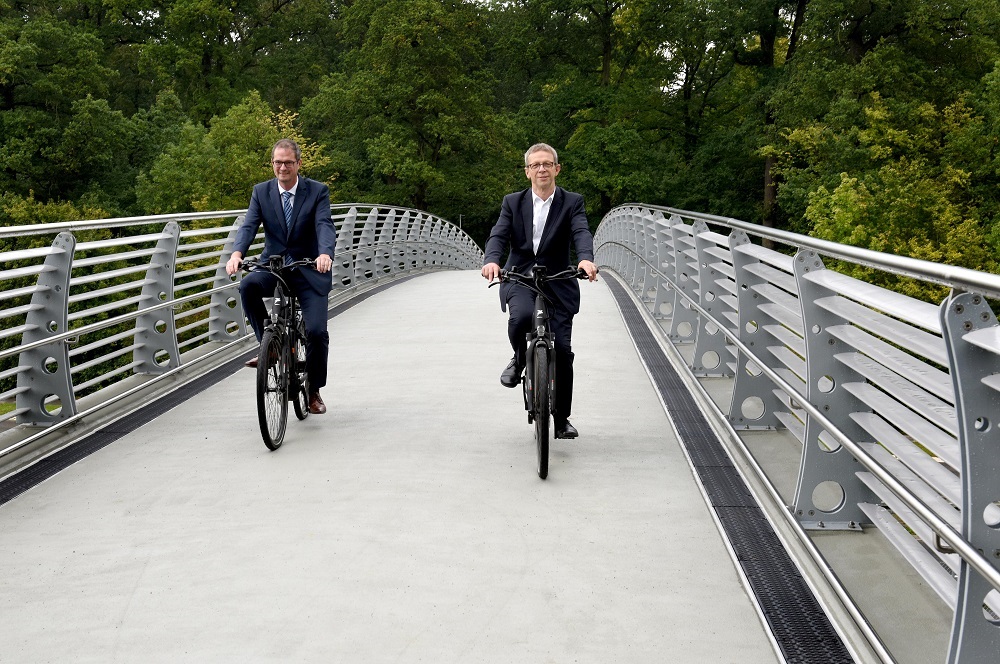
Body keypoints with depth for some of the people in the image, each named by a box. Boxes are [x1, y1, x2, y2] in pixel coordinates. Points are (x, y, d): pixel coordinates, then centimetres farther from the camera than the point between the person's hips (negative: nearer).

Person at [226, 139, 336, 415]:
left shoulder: (318, 191, -4)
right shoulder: (261, 192, 3)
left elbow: (325, 226, -19)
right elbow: (248, 226, -10)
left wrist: (325, 254, -41)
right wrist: (237, 253, -32)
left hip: (309, 271, -2)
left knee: (317, 331, -13)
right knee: (248, 285, -32)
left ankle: (314, 392, 10)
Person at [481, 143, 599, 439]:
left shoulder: (572, 202, 4)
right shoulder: (513, 203, 8)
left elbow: (582, 233, -14)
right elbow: (498, 235, -5)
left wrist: (586, 258, -36)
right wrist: (491, 260, -28)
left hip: (557, 282, 0)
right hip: (520, 279, 0)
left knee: (562, 350, -5)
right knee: (521, 316, -34)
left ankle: (562, 419, 12)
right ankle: (519, 359, 1)